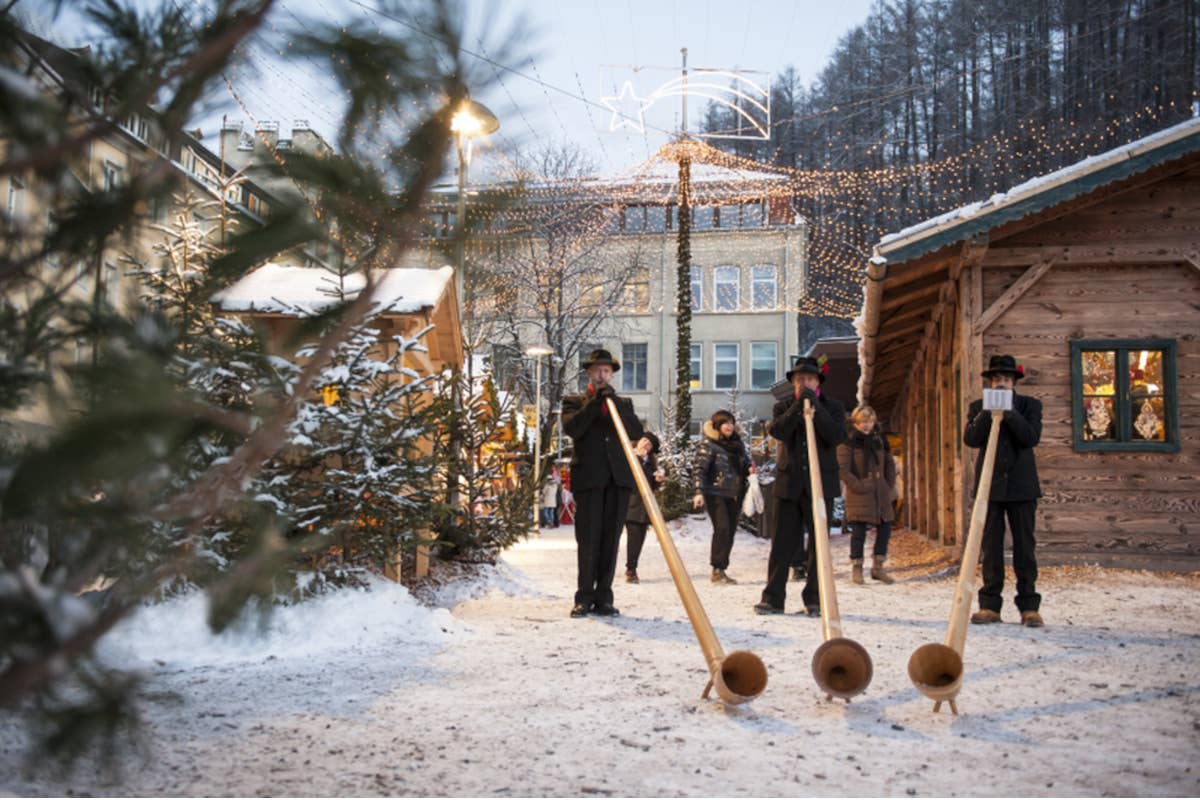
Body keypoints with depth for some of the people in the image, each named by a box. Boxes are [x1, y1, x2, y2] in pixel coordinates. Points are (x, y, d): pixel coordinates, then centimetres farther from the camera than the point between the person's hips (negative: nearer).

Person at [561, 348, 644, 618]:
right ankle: (584, 598, 3)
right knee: (588, 540, -5)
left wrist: (614, 401, -7)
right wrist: (595, 401, -8)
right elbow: (571, 428, -8)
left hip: (618, 478, 3)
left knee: (611, 540, 1)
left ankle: (604, 598, 7)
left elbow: (636, 432, 2)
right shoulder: (574, 402, 13)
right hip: (588, 478, -2)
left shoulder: (623, 403, 20)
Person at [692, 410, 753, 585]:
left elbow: (746, 463, 25)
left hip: (733, 495, 7)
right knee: (722, 528, -16)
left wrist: (750, 469, 1)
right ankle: (717, 570, -11)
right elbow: (700, 469, -10)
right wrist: (699, 492, -20)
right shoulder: (708, 444, -5)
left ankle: (722, 570, 14)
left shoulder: (738, 444, 14)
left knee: (730, 531, 6)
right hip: (715, 493, -7)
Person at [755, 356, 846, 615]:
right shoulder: (784, 407, 11)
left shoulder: (832, 407, 8)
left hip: (820, 484, -1)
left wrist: (816, 407, -17)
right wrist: (797, 406, -18)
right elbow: (776, 431, -10)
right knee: (782, 542, 0)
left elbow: (837, 436, -11)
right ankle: (773, 598, 3)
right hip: (788, 484, 1)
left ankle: (814, 599, 9)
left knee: (819, 542, 1)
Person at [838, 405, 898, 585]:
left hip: (880, 493, 6)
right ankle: (856, 568, 5)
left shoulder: (879, 439, 12)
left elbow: (890, 464, 19)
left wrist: (890, 486, 10)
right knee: (859, 530, -7)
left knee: (885, 527, 4)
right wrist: (858, 486, -15)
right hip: (859, 495, -6)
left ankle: (878, 567, 16)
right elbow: (842, 469, -10)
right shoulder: (848, 442, -6)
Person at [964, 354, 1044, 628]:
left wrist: (1010, 414, -19)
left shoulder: (1030, 405, 5)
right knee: (990, 547, 2)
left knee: (1024, 547, 1)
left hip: (1021, 486, -1)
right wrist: (986, 414, -17)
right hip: (990, 485, 1)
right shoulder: (978, 407, 9)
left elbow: (1032, 438, -9)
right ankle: (990, 605, 7)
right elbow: (970, 439, -6)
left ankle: (1029, 606, 6)